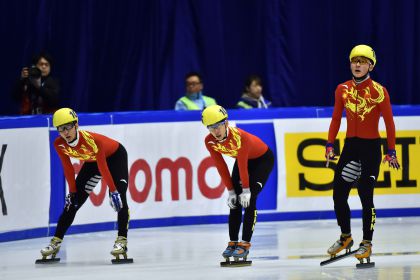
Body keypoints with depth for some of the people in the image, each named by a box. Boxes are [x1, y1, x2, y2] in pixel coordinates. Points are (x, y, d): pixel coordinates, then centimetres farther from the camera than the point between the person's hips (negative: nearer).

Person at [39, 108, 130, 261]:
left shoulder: (92, 140, -39)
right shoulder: (59, 144, -24)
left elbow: (103, 168, -33)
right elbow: (68, 168, -11)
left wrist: (113, 191, -28)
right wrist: (72, 191, -9)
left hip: (115, 156, -5)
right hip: (91, 161, 5)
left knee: (119, 196, -24)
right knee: (74, 201, 1)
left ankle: (122, 240, -23)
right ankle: (56, 241, 7)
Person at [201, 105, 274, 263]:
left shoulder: (239, 136, -39)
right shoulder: (210, 141, -20)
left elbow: (243, 165, -30)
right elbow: (221, 166, -12)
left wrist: (246, 189, -22)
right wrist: (230, 190, -11)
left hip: (263, 159, -6)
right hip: (243, 159, 6)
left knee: (248, 199, -17)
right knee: (234, 201, -4)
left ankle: (245, 244, -15)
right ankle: (233, 243, 1)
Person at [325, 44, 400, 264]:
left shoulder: (378, 91, -9)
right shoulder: (343, 89, 4)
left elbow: (389, 122, -6)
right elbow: (336, 119, 12)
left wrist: (391, 151, -9)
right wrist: (330, 145, 6)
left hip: (371, 147, -5)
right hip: (350, 145, 5)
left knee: (365, 195, -6)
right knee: (338, 193, 4)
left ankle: (367, 244, 2)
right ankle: (345, 237, 23)